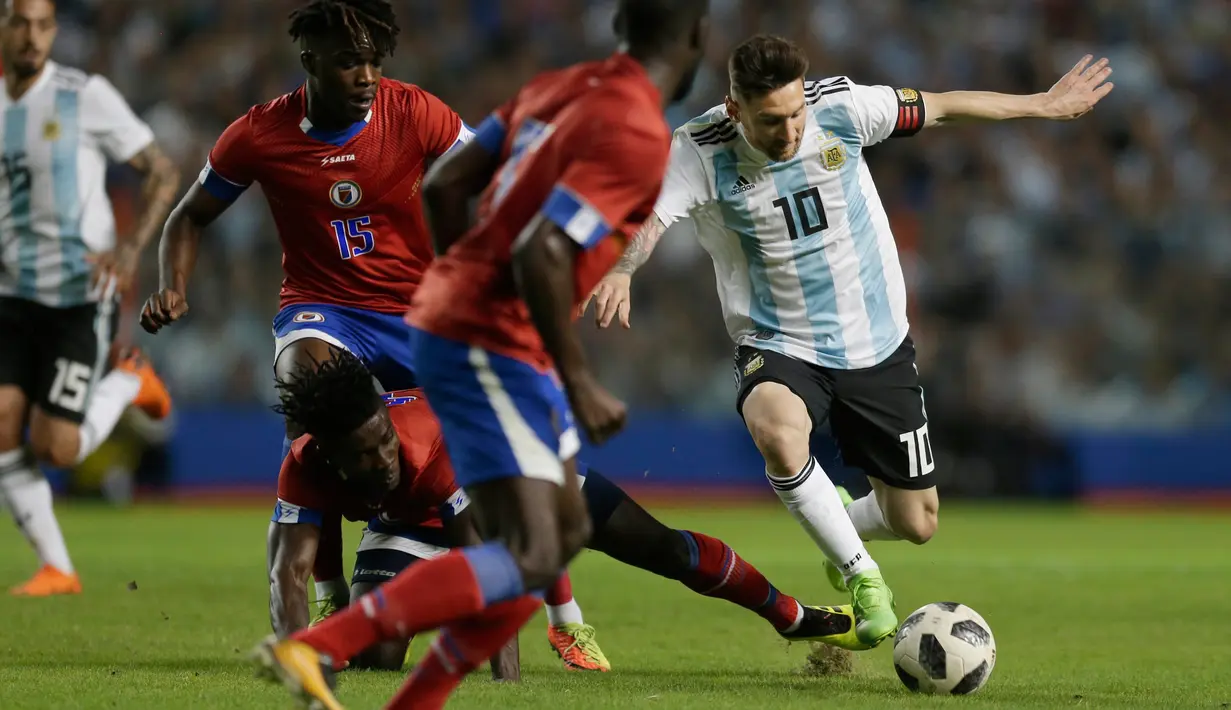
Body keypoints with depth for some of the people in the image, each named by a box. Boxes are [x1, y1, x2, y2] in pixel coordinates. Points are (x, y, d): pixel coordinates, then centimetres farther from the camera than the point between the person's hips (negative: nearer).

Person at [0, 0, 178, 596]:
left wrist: (132, 245, -20)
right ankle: (56, 568, 2)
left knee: (54, 450, -10)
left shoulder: (87, 96, -9)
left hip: (82, 297, -5)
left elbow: (163, 173, -5)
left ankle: (127, 380, 19)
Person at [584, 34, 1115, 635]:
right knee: (777, 432, -39)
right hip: (778, 348, -3)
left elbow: (939, 108, 2)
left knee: (916, 523, 6)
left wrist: (1044, 105, 12)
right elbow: (646, 215, -33)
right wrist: (619, 271, -56)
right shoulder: (699, 152, -19)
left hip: (876, 346, 3)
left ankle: (842, 524, 45)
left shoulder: (840, 107, -13)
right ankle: (859, 575, -17)